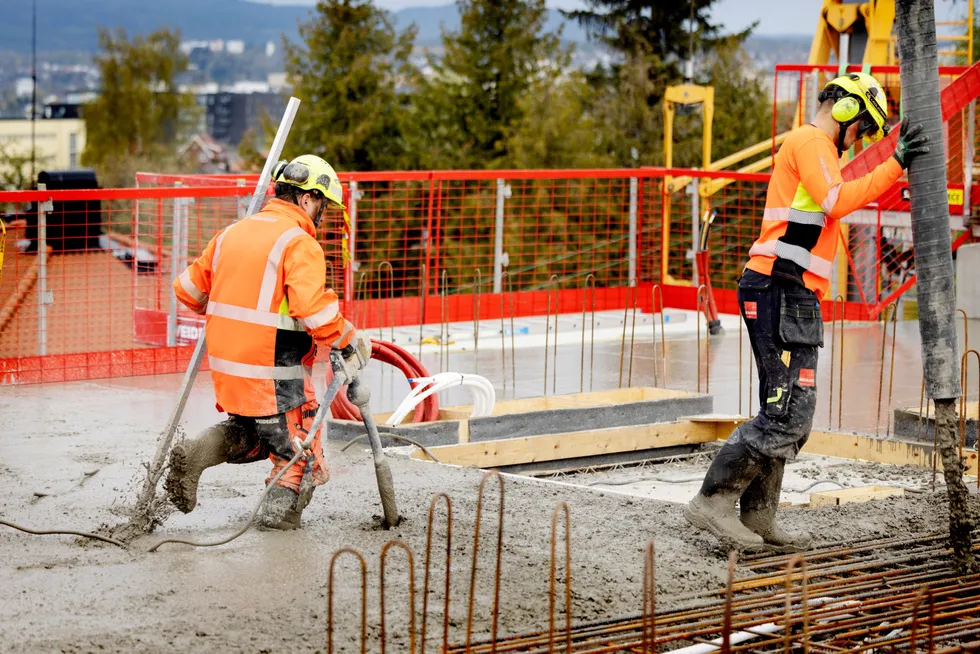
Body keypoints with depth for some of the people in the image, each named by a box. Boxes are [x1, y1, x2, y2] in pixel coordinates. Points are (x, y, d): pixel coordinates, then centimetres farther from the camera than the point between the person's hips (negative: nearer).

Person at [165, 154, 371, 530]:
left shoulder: (232, 233, 11)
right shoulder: (299, 244, -13)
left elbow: (188, 289, 19)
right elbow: (313, 309, -26)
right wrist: (349, 341, -12)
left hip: (226, 368, 7)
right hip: (274, 378, -7)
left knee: (250, 434, 26)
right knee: (301, 454, 12)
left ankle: (200, 452, 3)